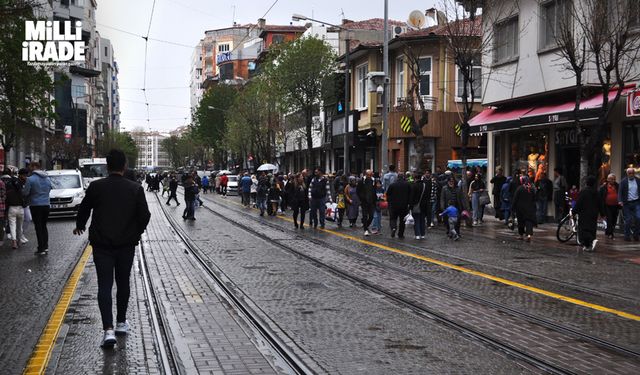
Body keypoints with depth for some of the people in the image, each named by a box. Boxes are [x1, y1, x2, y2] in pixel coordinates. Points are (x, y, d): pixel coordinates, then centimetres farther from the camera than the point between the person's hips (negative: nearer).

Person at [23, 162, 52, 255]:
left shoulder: (31, 179, -13)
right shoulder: (47, 179, 7)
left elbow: (25, 193, -12)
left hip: (36, 206, -5)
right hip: (46, 205, 6)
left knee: (38, 227, 0)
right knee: (44, 226, 16)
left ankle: (41, 249, 0)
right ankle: (46, 247, 15)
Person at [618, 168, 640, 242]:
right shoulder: (623, 181, 1)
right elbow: (620, 191, -6)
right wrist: (620, 200, -20)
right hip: (627, 203, -2)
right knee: (628, 220, 1)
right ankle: (627, 236, 11)